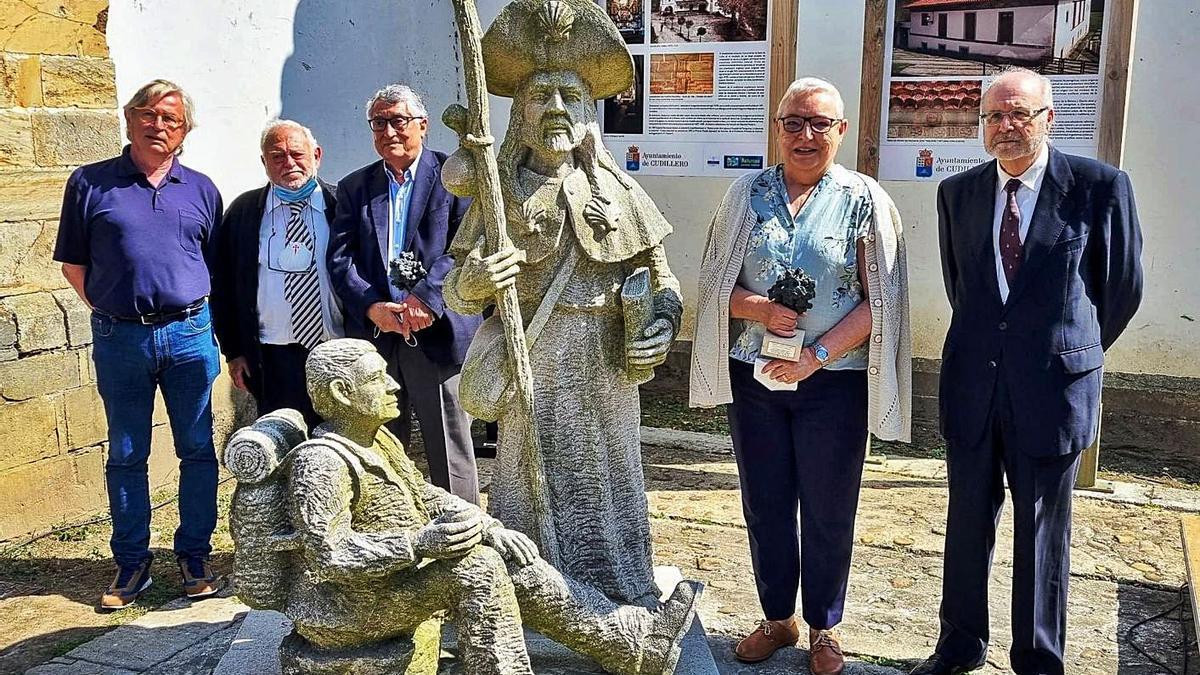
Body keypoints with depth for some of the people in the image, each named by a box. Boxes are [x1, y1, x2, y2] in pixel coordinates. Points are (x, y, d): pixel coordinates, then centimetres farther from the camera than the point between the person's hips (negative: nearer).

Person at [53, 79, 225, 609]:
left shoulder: (200, 189, 8)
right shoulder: (90, 183, 3)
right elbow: (74, 264, 7)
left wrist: (194, 317, 6)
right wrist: (111, 312, 4)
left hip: (189, 334, 1)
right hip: (119, 339, -1)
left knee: (198, 450, 5)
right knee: (126, 455, 8)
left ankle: (194, 556, 18)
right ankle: (131, 564, 19)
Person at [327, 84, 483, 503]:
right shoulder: (354, 187, 15)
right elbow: (339, 258, 5)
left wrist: (427, 298, -20)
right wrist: (373, 308, -12)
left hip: (437, 334, -4)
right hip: (373, 338, 4)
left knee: (450, 455, 2)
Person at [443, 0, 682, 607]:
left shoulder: (616, 191, 6)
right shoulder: (499, 192, 3)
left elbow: (660, 274, 11)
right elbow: (455, 292, 2)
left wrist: (663, 326, -7)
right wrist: (472, 283, -21)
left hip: (606, 370, 1)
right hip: (529, 372, -1)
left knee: (608, 487, 9)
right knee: (528, 487, 3)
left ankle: (626, 616, 23)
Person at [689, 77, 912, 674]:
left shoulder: (864, 200, -3)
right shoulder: (747, 193, 3)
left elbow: (879, 301, -7)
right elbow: (716, 283, 4)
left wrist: (817, 356, -16)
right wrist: (760, 309, -16)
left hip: (833, 383, -2)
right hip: (754, 378, 2)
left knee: (827, 512, 10)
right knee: (764, 505, 13)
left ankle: (822, 627, 29)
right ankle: (777, 618, 32)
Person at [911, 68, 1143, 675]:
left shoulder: (1100, 186, -6)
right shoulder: (957, 192, 4)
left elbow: (1122, 286, 5)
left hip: (1053, 388, -3)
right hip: (972, 384, 3)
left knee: (1042, 533, 9)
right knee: (967, 523, 13)